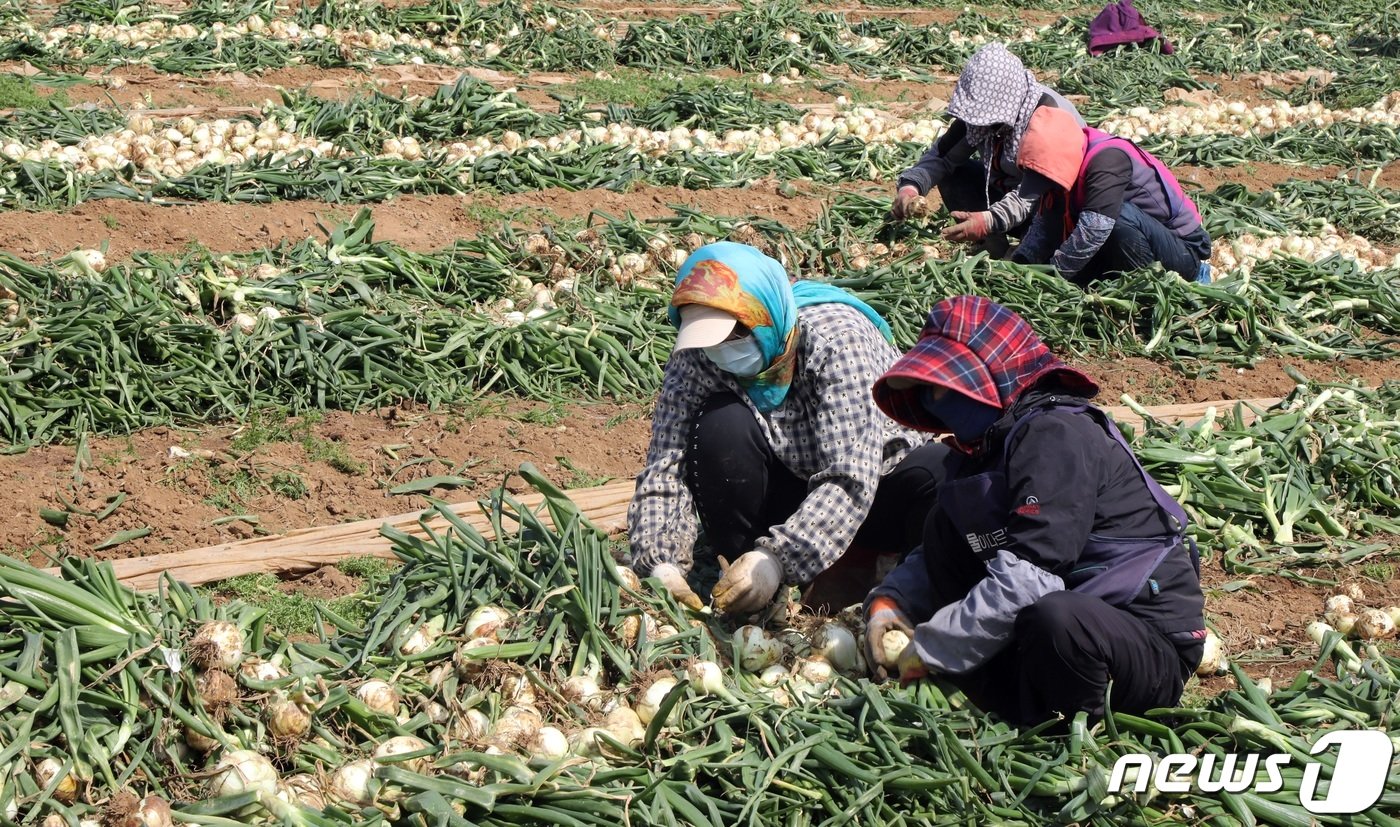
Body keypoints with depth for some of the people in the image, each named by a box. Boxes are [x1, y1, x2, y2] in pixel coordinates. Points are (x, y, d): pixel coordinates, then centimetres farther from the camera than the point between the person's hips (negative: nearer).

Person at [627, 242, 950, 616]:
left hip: (874, 492, -2)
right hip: (790, 493, 2)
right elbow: (664, 469, -18)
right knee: (721, 425, -27)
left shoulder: (836, 338, -27)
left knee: (940, 471, -35)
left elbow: (849, 481, -33)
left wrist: (778, 558, -43)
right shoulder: (697, 360, -15)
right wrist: (660, 562, -34)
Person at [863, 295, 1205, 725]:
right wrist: (890, 598, -2)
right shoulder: (985, 447, 13)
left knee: (1056, 618, -41)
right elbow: (938, 555, 19)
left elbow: (1027, 578, -28)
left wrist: (930, 651, -21)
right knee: (947, 523, 1)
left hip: (1155, 646, -9)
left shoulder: (1056, 436, -18)